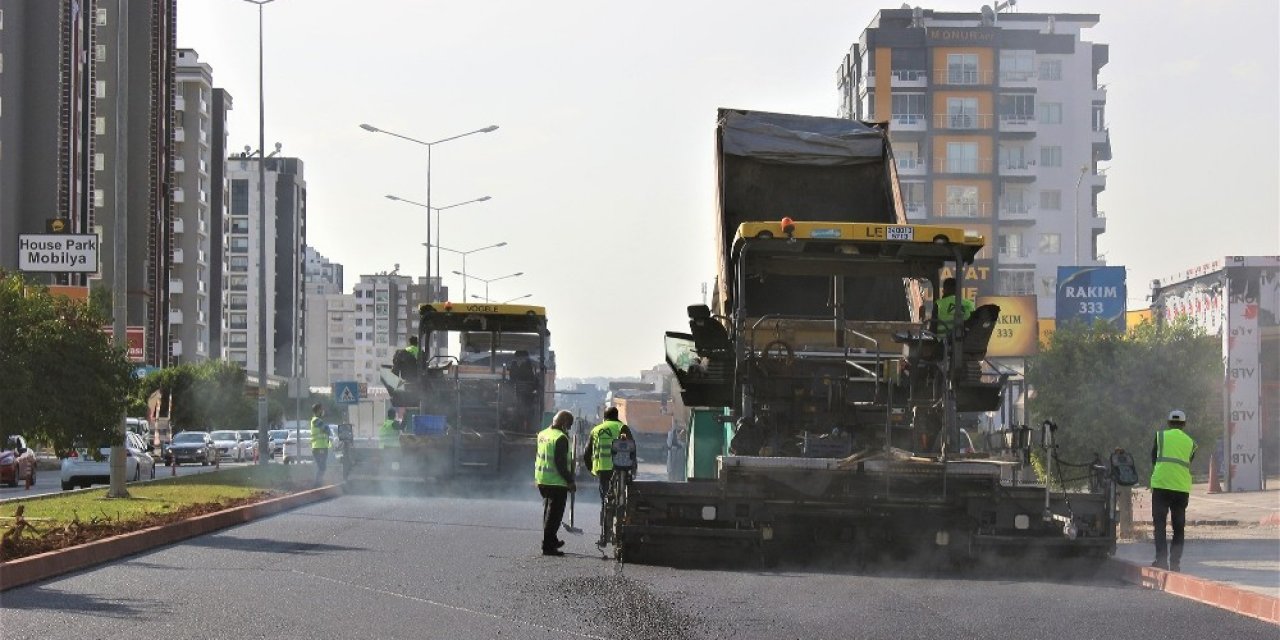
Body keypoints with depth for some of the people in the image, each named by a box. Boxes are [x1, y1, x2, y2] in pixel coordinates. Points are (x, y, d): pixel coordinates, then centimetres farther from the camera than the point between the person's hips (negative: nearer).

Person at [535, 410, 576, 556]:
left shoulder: (542, 434, 10)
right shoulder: (561, 438, -17)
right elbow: (560, 463, -21)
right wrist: (570, 481, -16)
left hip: (541, 481, 9)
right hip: (556, 482, -9)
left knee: (548, 510, 22)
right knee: (554, 513, -3)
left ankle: (552, 540, 35)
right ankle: (548, 546, -4)